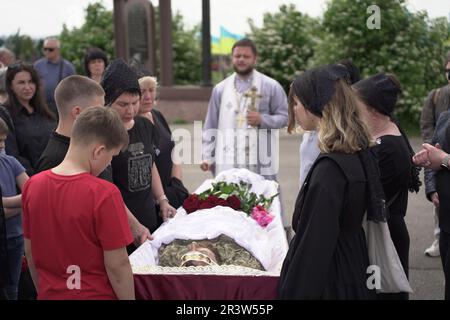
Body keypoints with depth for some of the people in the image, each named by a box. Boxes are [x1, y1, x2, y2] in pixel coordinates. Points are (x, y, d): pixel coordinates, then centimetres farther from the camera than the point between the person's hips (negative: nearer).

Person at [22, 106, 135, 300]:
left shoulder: (32, 186, -5)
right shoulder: (104, 194, -22)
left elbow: (30, 252, 4)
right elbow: (117, 265, -18)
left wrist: (44, 292, 16)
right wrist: (129, 297, -6)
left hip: (50, 294, 5)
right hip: (95, 294, -5)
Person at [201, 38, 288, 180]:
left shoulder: (271, 86, 3)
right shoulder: (220, 89, 11)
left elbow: (284, 116, 4)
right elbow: (211, 126, 11)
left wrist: (262, 120, -14)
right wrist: (207, 157, 4)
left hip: (260, 163, -2)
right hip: (227, 164, 2)